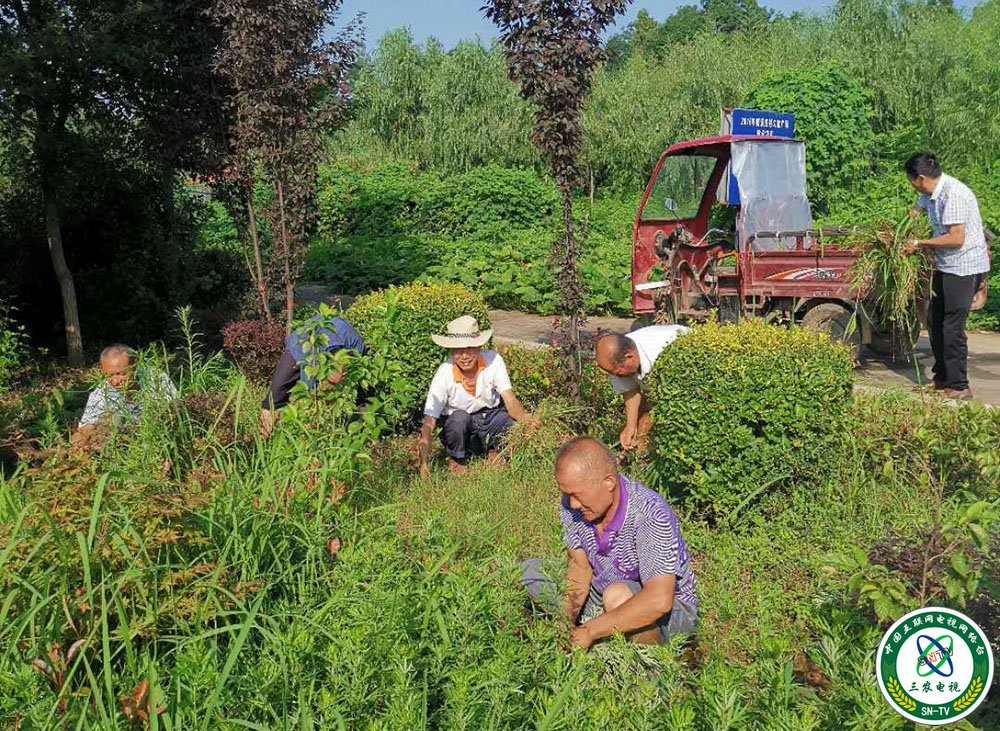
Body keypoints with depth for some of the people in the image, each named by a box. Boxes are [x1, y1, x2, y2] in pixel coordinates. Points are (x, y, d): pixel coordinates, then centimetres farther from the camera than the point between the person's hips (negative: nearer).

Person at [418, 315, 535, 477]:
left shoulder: (493, 360, -20)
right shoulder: (444, 373, -25)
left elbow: (510, 401, -21)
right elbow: (428, 424, -26)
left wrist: (525, 418, -45)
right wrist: (424, 463, -38)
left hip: (490, 414, 2)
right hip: (457, 423, -2)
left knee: (517, 421, -27)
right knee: (459, 417, -36)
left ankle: (494, 450, 5)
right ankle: (457, 459, -5)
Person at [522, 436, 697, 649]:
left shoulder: (650, 515, -33)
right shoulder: (573, 504, -13)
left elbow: (659, 601, -40)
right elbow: (580, 567, -3)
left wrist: (590, 631, -37)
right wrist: (566, 621, -19)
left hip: (672, 609, -6)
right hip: (603, 600, 7)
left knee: (617, 595, -38)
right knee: (530, 569, -3)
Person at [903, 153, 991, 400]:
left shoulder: (954, 194, -22)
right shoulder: (930, 194, 7)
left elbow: (956, 239, -25)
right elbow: (914, 212, 28)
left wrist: (920, 244, -16)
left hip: (965, 266, -10)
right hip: (946, 266, 10)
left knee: (952, 328, -6)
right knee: (934, 321, 15)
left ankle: (959, 387, 3)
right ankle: (942, 378, 27)